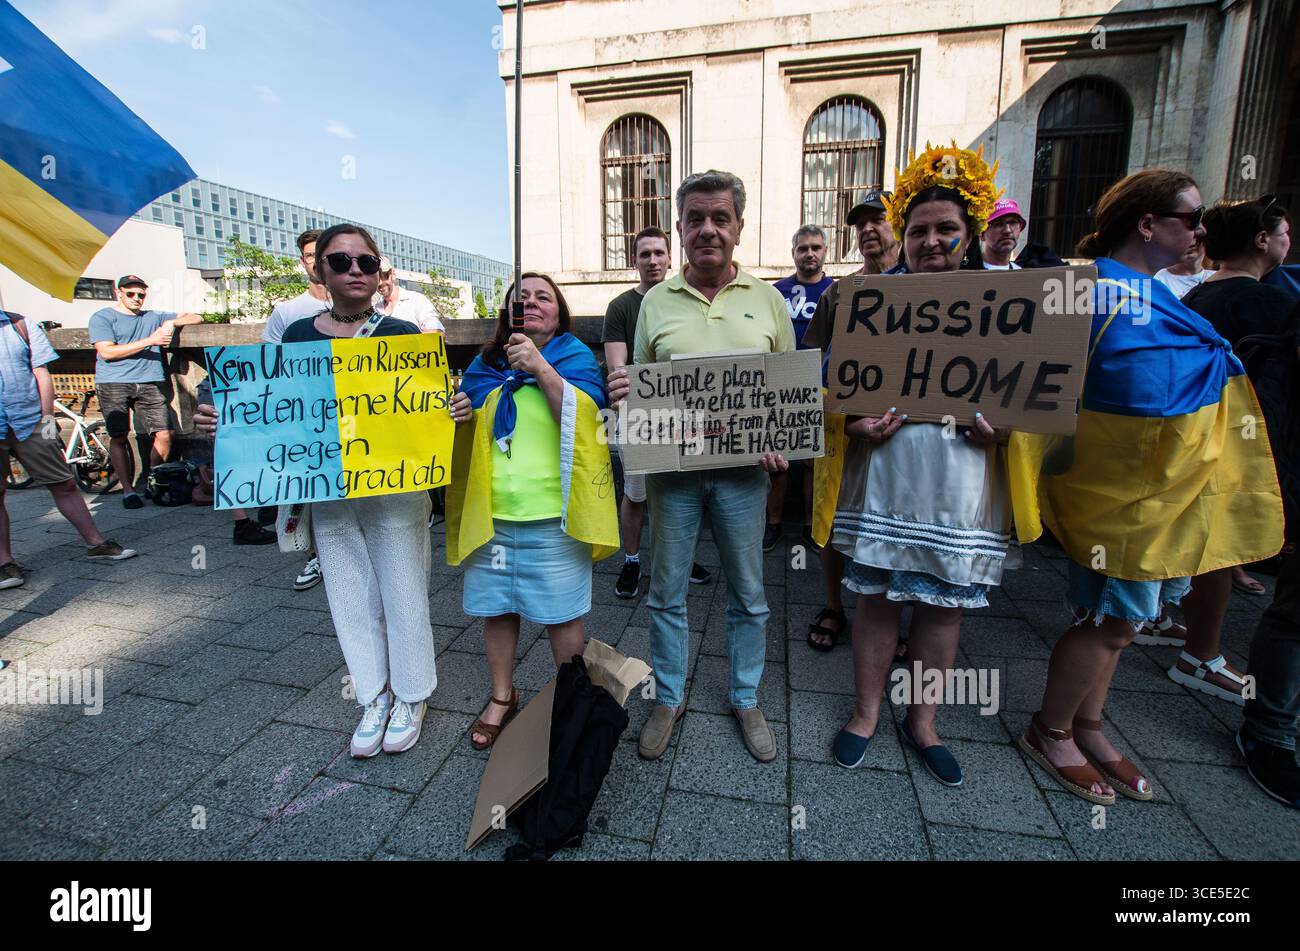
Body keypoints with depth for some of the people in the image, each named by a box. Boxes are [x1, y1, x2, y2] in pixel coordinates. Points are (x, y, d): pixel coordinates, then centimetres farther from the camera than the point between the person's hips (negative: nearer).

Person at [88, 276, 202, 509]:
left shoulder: (154, 317, 21)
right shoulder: (102, 317, 8)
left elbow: (195, 318, 21)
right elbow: (107, 352, -5)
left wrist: (172, 322, 0)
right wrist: (149, 341, -11)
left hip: (150, 383, 3)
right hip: (113, 384, -3)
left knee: (164, 435, -8)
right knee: (119, 437, -6)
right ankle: (128, 490, 2)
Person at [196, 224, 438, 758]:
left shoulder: (401, 335, -3)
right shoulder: (297, 335, 6)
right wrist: (228, 421, -4)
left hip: (394, 488, -3)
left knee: (403, 593, 6)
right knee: (351, 598, 12)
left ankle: (411, 697, 27)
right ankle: (374, 698, 31)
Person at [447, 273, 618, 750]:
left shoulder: (576, 358, 0)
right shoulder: (485, 366, 12)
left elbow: (582, 421, -15)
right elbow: (471, 436, 21)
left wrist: (541, 369, -22)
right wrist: (460, 418, -2)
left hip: (552, 515, -4)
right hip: (491, 513, 4)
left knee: (561, 615, 6)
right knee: (495, 608, 15)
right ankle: (502, 696, 37)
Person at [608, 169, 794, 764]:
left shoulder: (767, 299, 6)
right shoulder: (656, 301, 7)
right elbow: (638, 382, 11)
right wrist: (619, 392, -13)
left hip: (743, 470, 0)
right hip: (671, 467, 1)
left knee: (748, 594, 12)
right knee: (666, 592, 10)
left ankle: (746, 701, 34)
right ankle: (669, 699, 32)